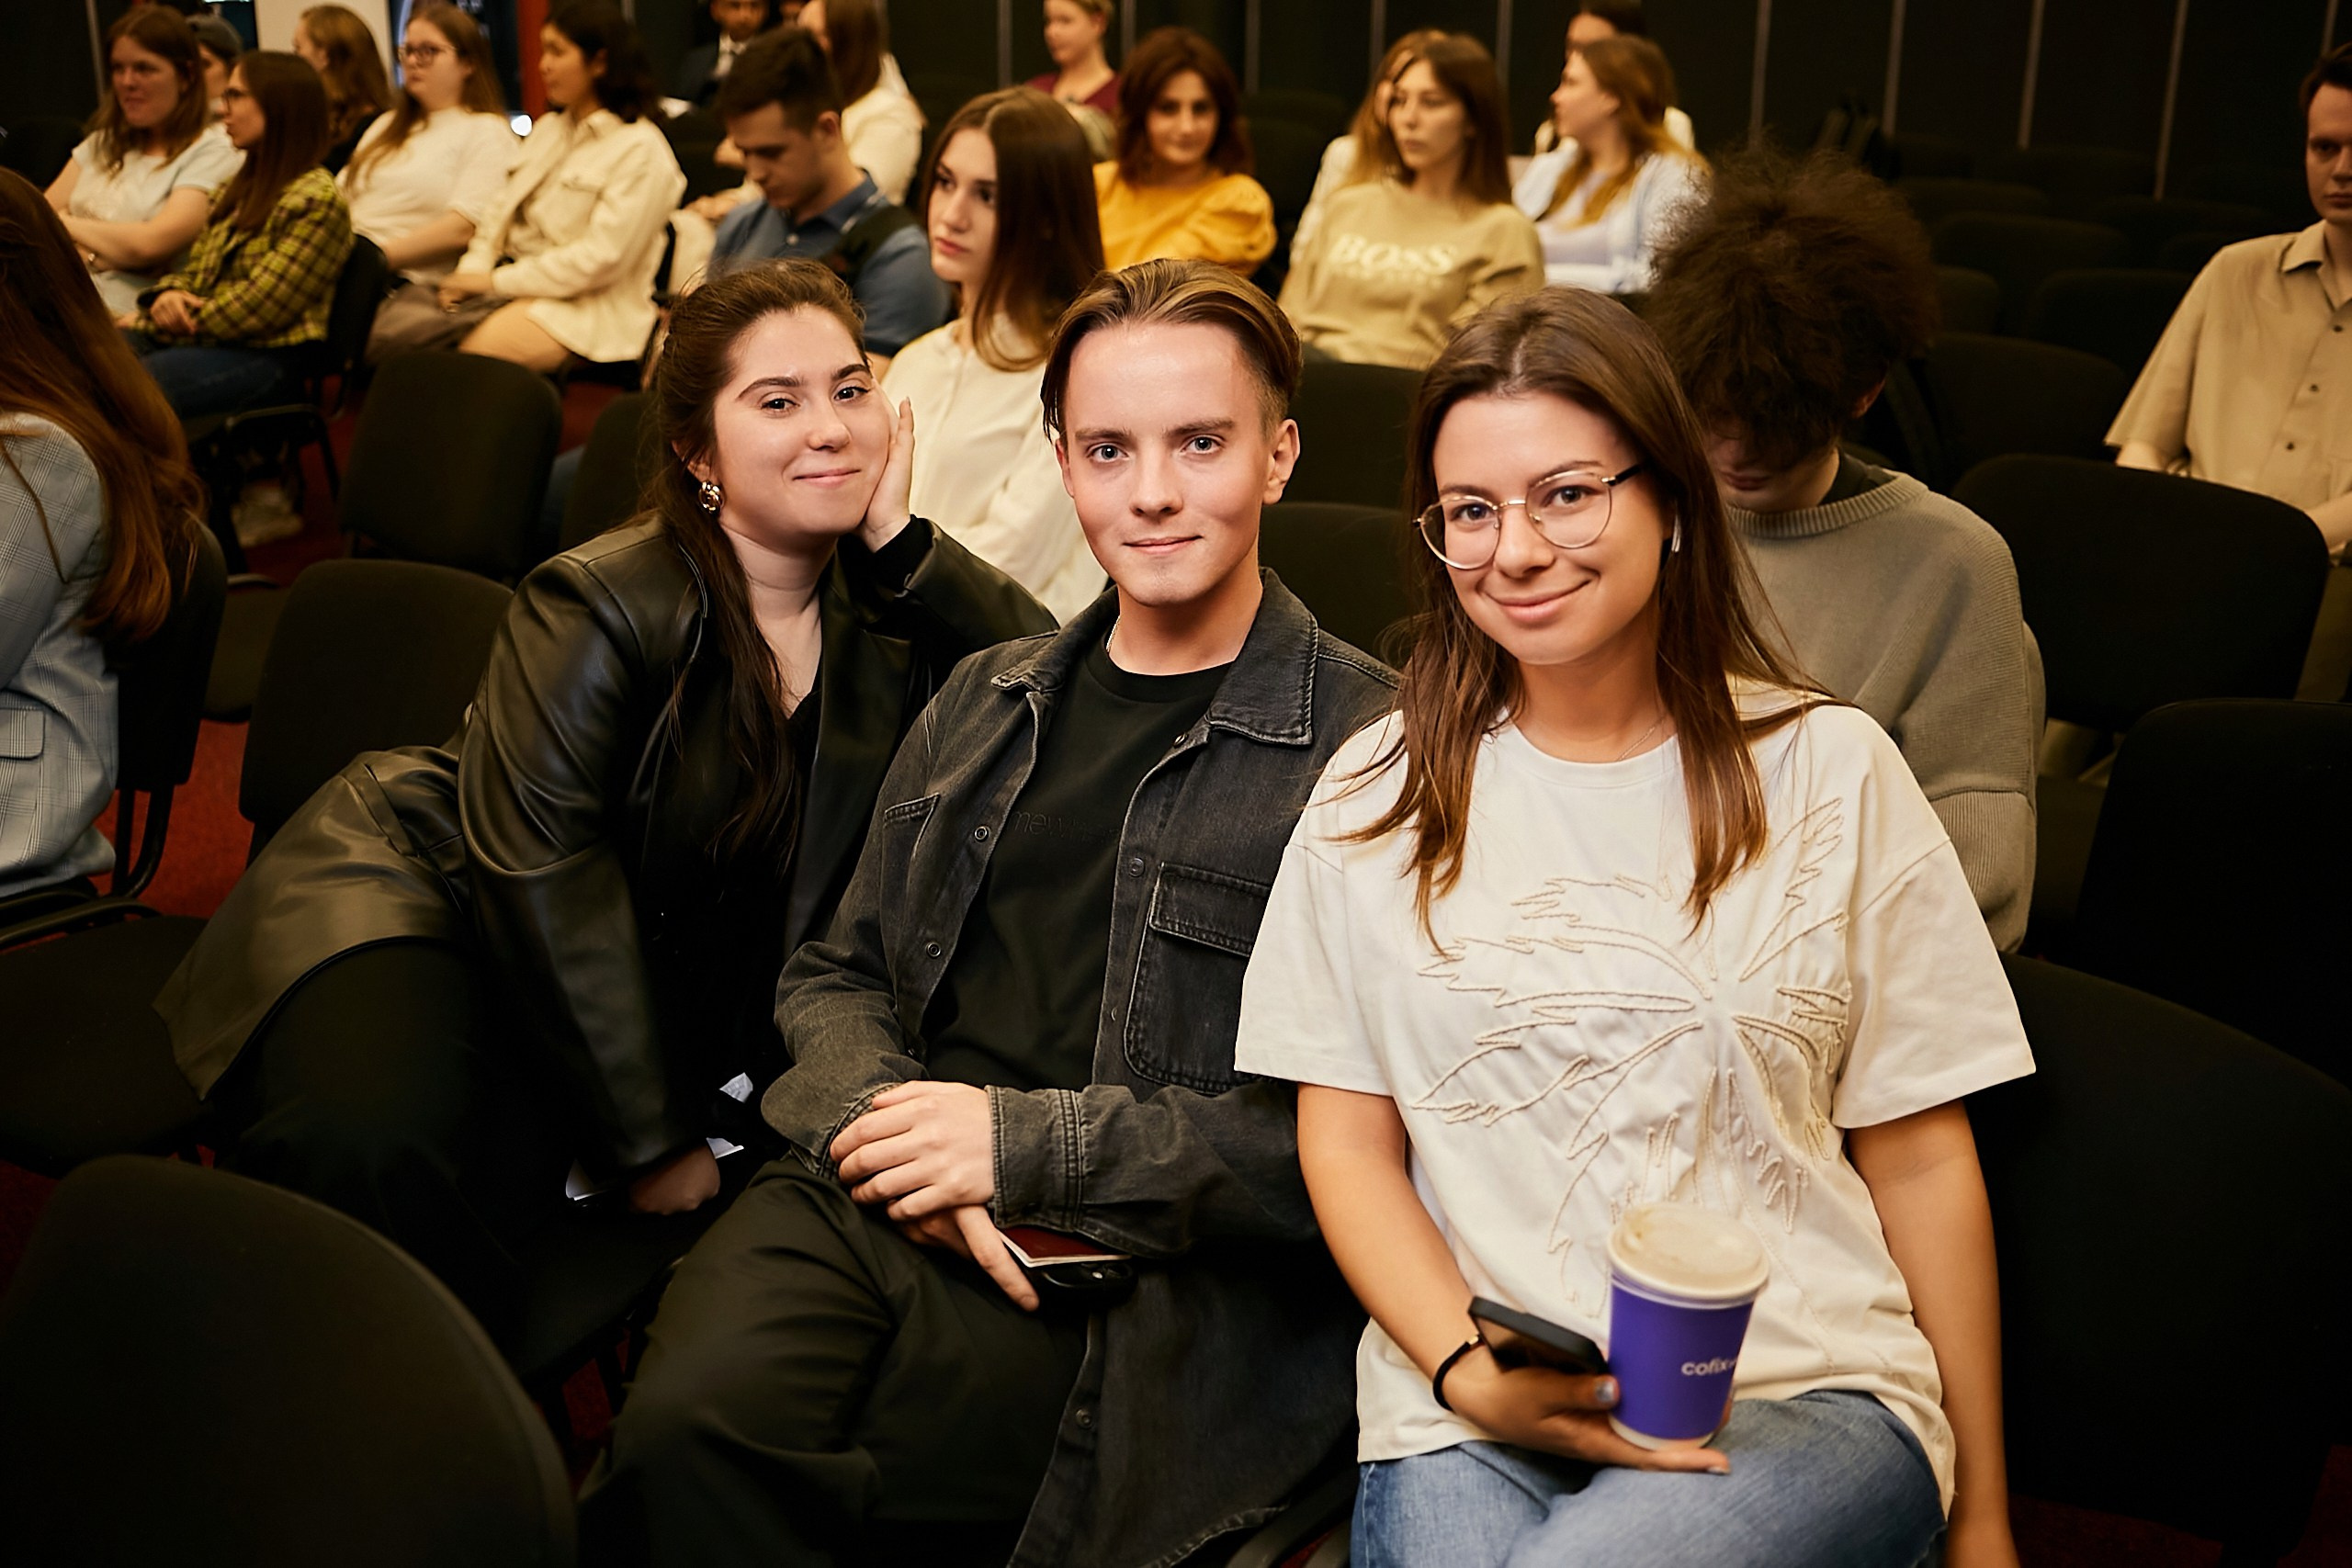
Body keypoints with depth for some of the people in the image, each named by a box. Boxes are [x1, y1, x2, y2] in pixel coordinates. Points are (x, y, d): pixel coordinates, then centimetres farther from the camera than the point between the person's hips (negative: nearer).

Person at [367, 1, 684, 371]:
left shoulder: (641, 151, -7)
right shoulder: (549, 128, 20)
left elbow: (600, 258, -16)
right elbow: (500, 211, 19)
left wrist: (497, 280, -13)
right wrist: (472, 272, -1)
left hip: (582, 306, -7)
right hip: (510, 282, 8)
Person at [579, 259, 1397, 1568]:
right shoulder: (987, 701, 19)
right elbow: (837, 970, 21)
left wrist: (1028, 1144, -12)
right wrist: (883, 1114, -3)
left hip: (1138, 1271, -4)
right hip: (870, 1195, 5)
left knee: (743, 1457, -24)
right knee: (689, 1419, -26)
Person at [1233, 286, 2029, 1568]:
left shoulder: (1828, 771, 5)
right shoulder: (1374, 798, 8)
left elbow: (1920, 1157, 6)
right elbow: (1348, 1139, 8)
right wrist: (1469, 1369, -10)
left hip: (1805, 1396, 0)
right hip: (1471, 1411, 1)